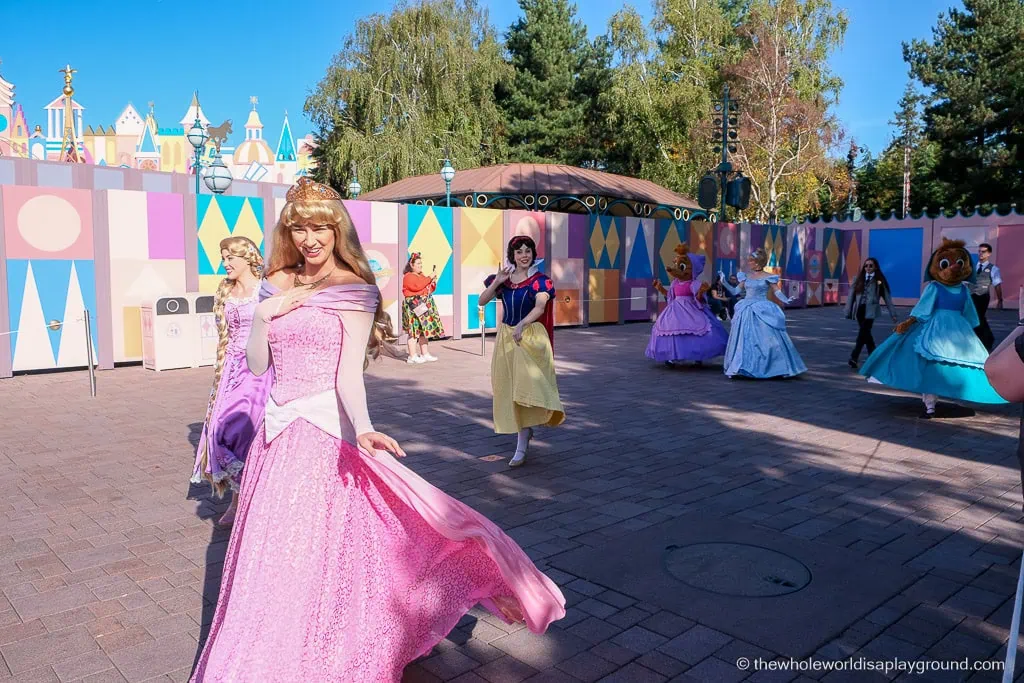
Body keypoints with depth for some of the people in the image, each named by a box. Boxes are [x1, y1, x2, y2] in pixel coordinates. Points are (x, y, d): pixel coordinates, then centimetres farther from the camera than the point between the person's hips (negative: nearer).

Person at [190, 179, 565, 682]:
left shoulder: (353, 290, -8)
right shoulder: (278, 285, 8)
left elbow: (349, 373, -18)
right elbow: (257, 365, 8)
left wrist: (362, 427, -36)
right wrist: (262, 315, -9)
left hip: (323, 433, -6)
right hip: (276, 431, 6)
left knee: (314, 551, 0)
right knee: (270, 552, 16)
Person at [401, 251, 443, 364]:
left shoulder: (422, 276, 21)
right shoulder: (408, 277, -7)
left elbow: (429, 290, 24)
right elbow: (417, 286, -25)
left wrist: (433, 282, 3)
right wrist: (429, 278, -18)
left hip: (425, 306, 9)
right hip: (414, 307, -9)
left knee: (424, 330, 9)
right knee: (414, 330, -9)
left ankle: (425, 354, 14)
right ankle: (412, 356, -8)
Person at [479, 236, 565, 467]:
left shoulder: (540, 280, -5)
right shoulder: (503, 278, 6)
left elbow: (540, 307, -21)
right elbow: (482, 301, 4)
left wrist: (522, 324, -37)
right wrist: (497, 282, -10)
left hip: (530, 336, -5)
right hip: (506, 337, 5)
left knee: (525, 386, -12)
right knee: (510, 387, 11)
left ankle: (521, 447, -9)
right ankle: (526, 430, 34)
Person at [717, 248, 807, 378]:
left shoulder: (767, 277, -4)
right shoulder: (746, 277, 10)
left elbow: (777, 292, -9)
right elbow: (735, 292, 13)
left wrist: (786, 301, -26)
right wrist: (724, 282, 6)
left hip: (762, 311, -5)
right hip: (747, 312, 5)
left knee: (767, 339, -6)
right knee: (743, 340, 7)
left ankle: (782, 367, 7)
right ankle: (736, 368, 14)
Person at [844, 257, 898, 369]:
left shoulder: (879, 281, 3)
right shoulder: (859, 279, 11)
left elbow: (887, 297, 5)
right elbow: (852, 295, 9)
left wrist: (892, 314, 4)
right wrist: (848, 312, 6)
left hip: (870, 311, -4)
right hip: (859, 310, 4)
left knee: (863, 333, -12)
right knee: (866, 334, 10)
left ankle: (853, 358, -14)